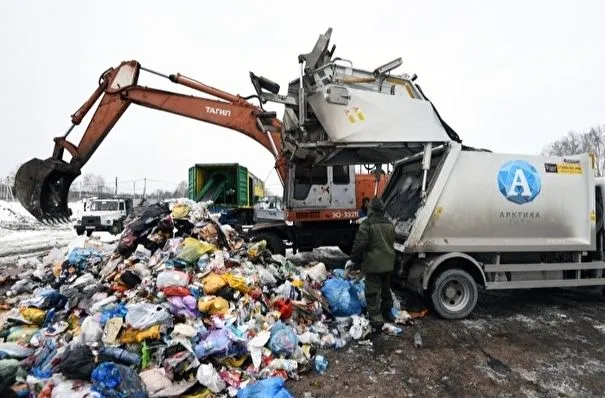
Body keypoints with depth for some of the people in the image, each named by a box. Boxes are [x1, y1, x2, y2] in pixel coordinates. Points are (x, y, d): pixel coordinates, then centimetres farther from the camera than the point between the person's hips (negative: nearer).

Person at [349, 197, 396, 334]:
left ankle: (376, 320, -5)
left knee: (373, 293, -3)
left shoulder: (367, 224, -15)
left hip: (373, 264, -7)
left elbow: (359, 245, -16)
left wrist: (355, 260, -4)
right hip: (388, 264, 7)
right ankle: (387, 312, 38)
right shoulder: (389, 224, 8)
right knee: (386, 289, 23)